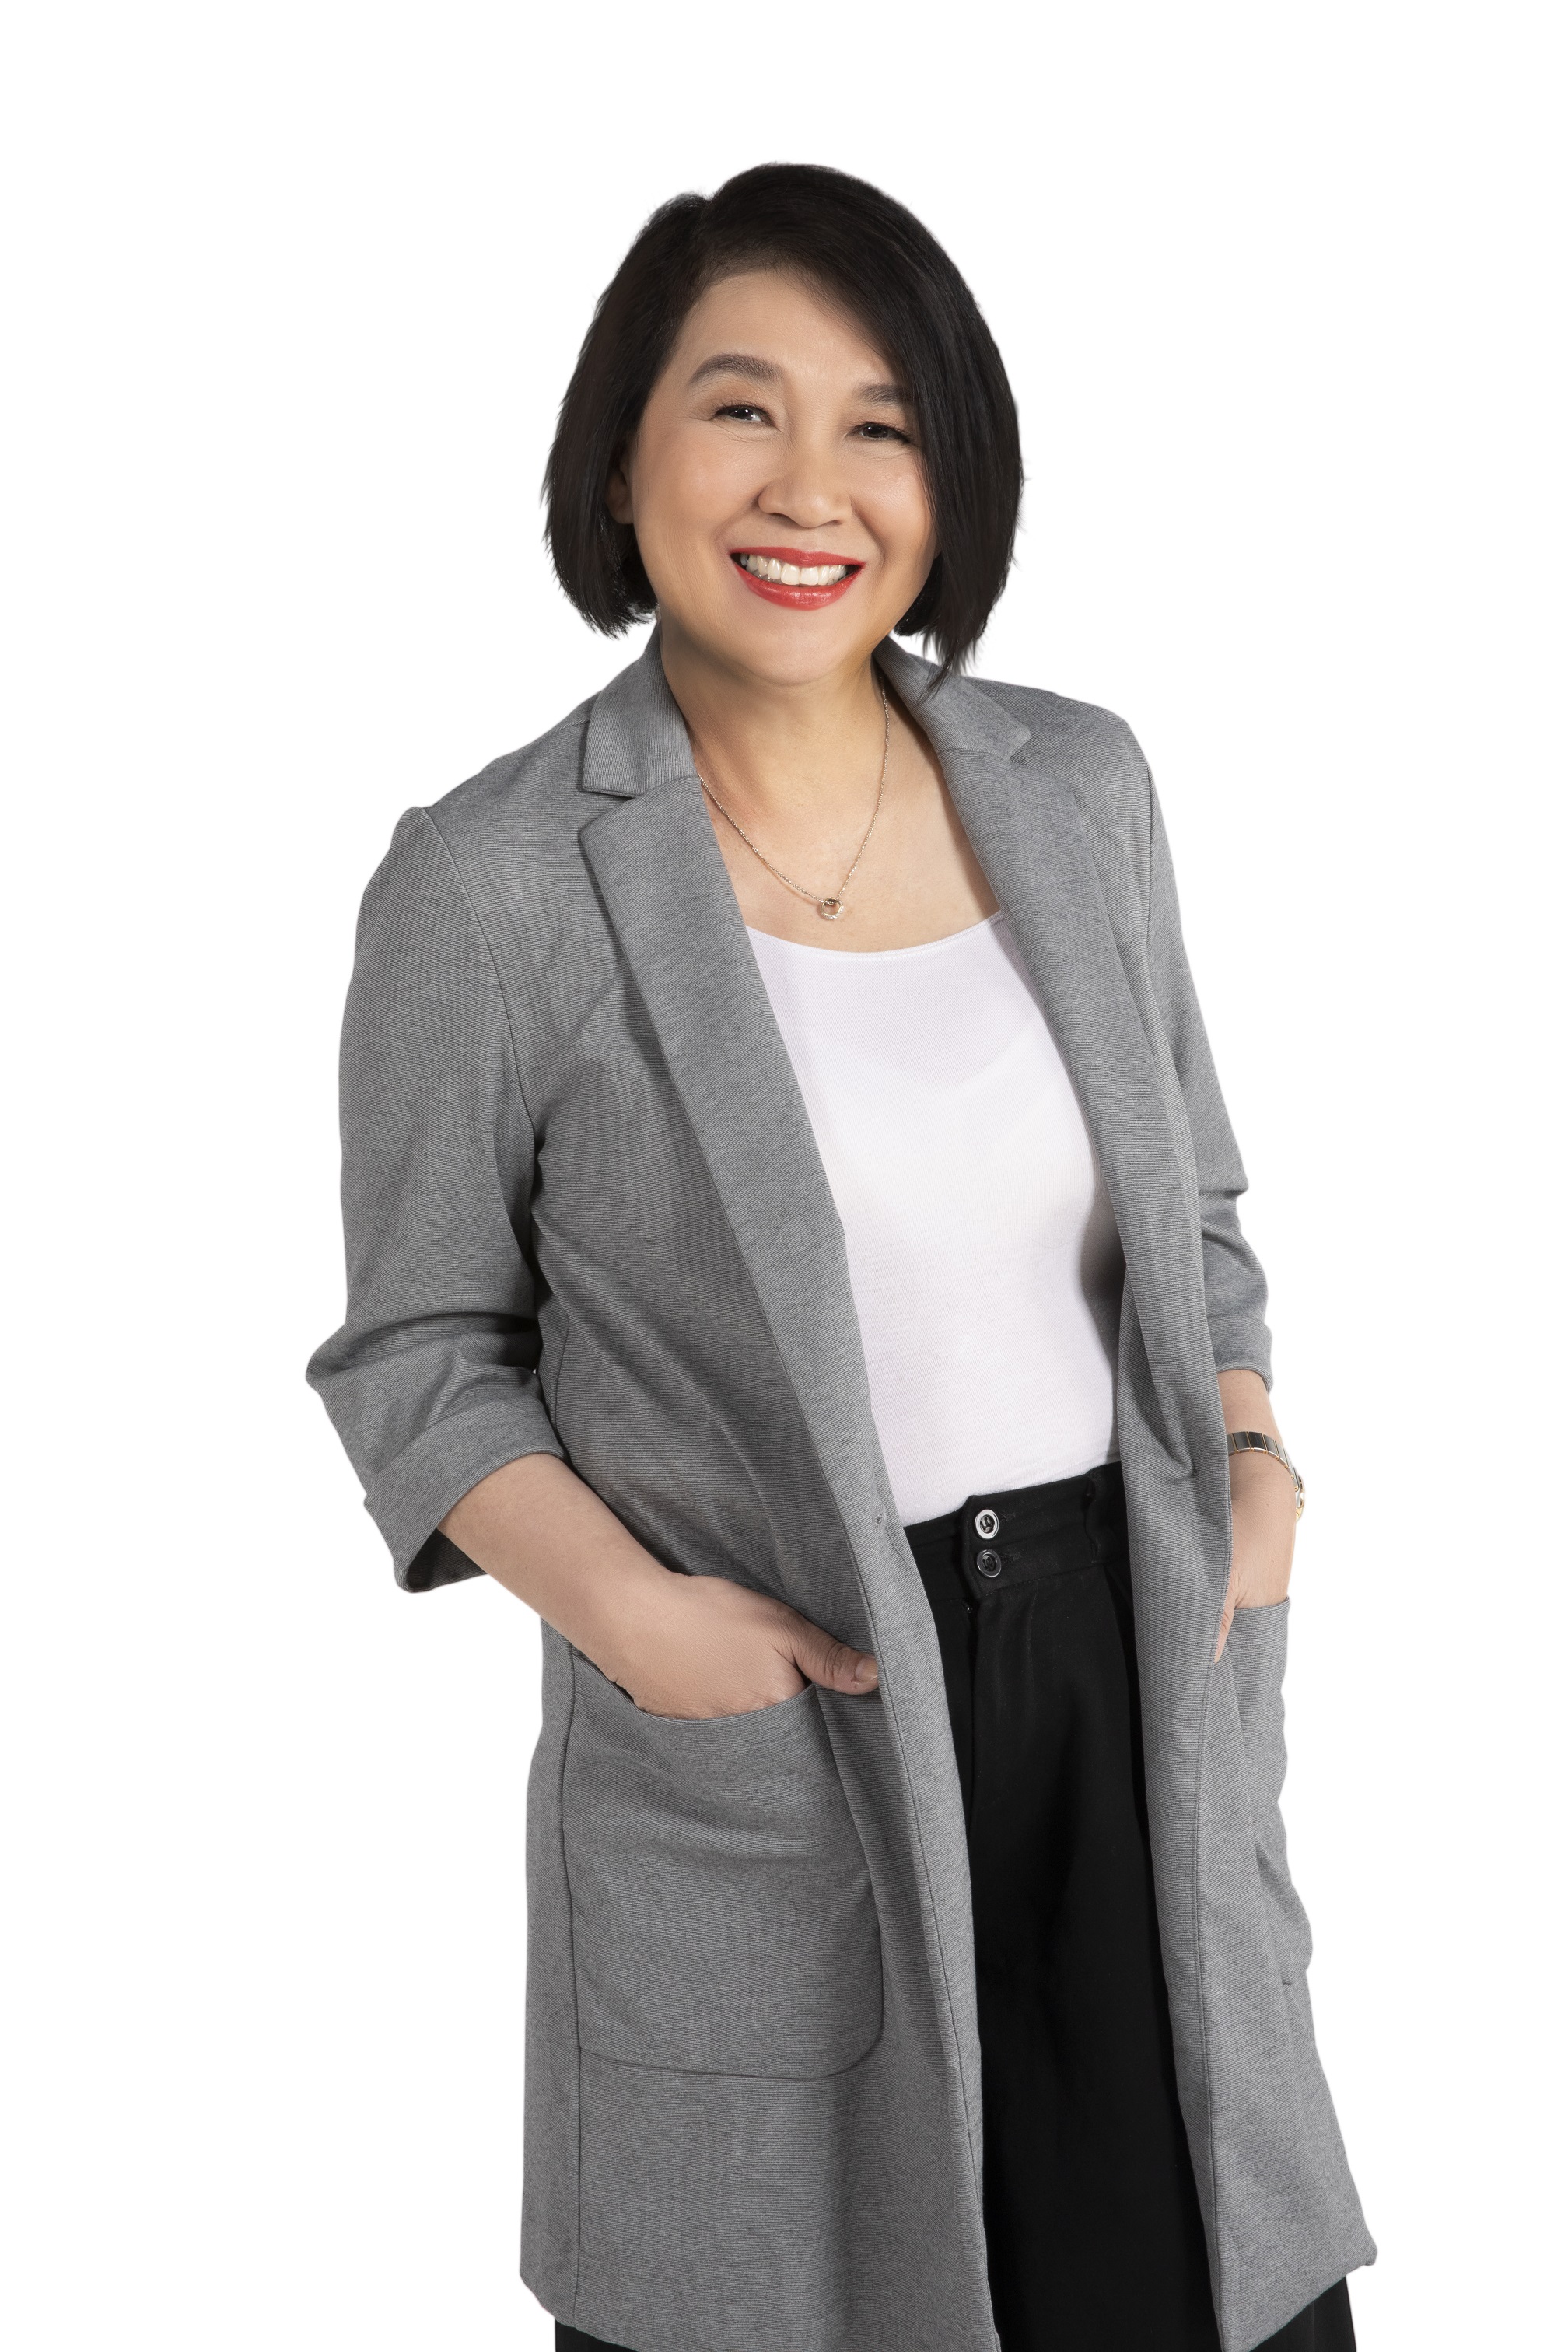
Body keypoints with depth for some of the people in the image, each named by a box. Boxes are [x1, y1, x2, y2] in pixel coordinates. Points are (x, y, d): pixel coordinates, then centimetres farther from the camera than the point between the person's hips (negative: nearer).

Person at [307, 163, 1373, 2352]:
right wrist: (625, 1608, -16)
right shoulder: (490, 884, -11)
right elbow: (417, 1351, -2)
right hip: (760, 1763, -3)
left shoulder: (1078, 786, 3)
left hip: (1132, 1682, 4)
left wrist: (1256, 1456, -1)